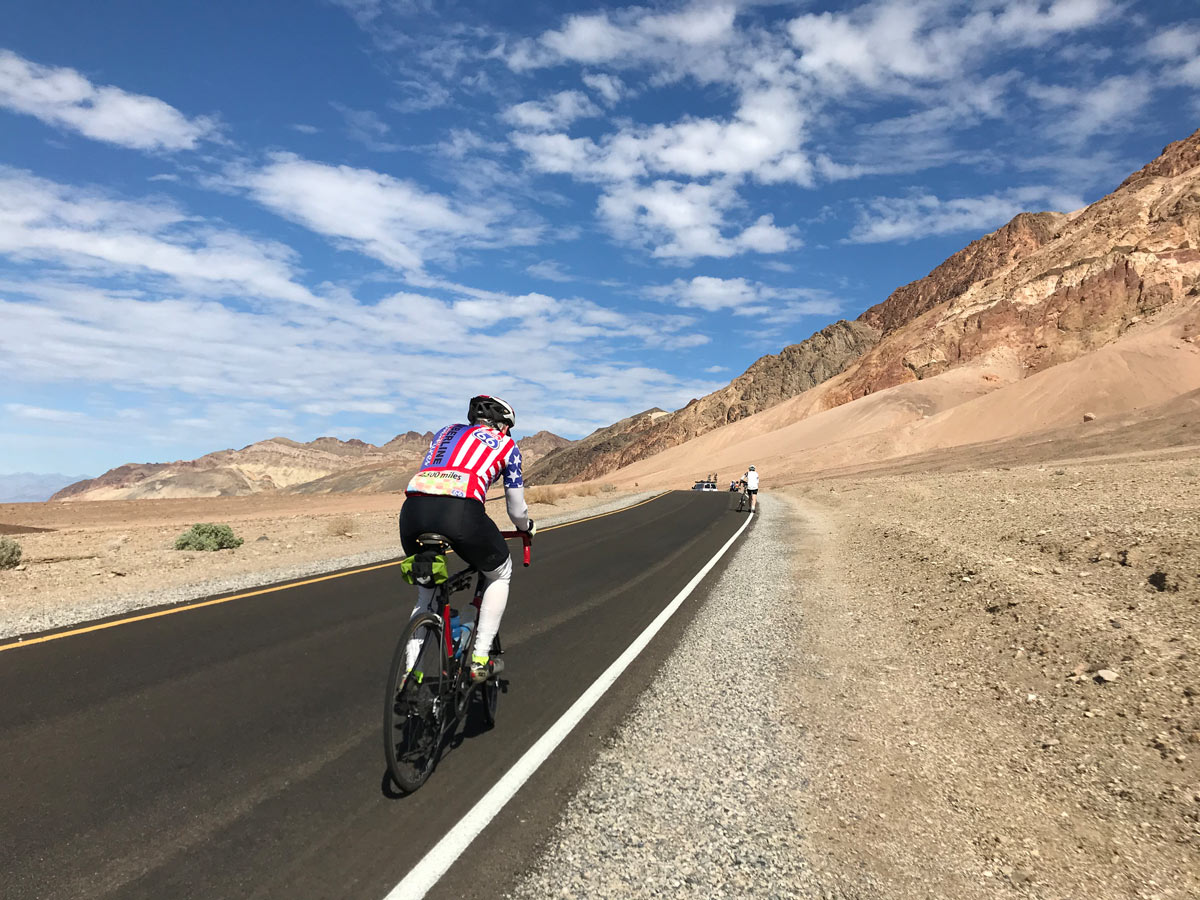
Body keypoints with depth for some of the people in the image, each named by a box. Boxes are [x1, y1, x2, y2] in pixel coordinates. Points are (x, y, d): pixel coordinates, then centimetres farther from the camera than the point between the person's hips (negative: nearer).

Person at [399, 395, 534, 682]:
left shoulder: (445, 432, 34)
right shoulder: (506, 445, 23)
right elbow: (516, 510, 26)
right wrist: (528, 527, 49)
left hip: (413, 508, 4)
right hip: (460, 511, -4)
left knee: (426, 595, 27)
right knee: (500, 575, 25)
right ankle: (480, 659, 20)